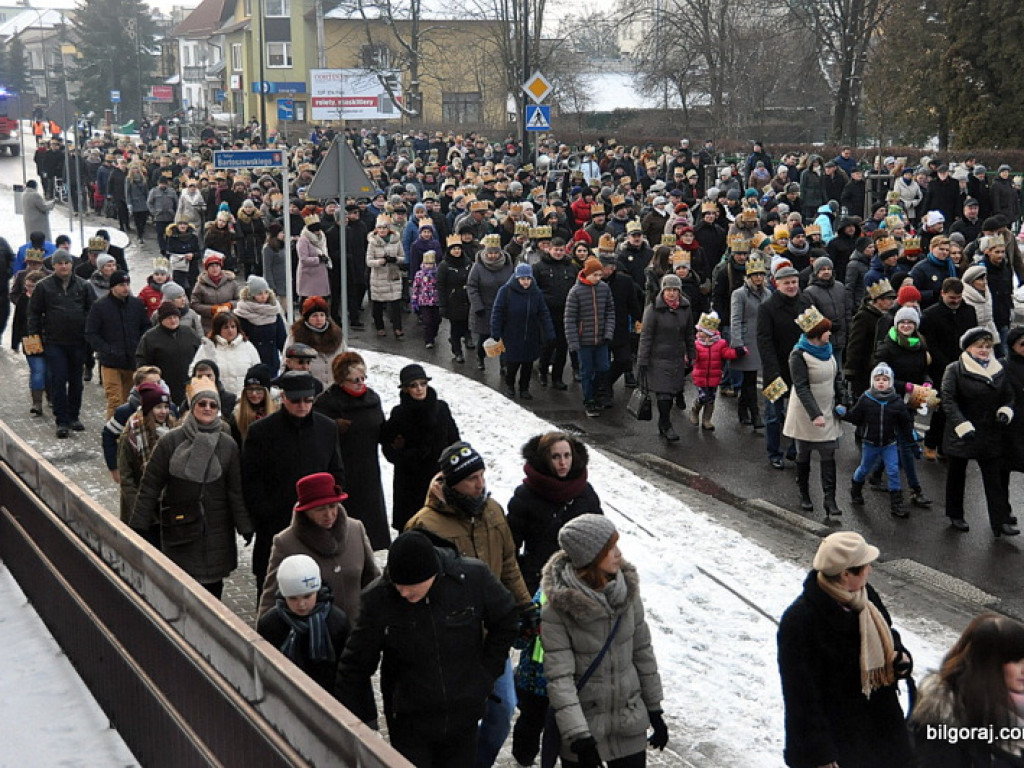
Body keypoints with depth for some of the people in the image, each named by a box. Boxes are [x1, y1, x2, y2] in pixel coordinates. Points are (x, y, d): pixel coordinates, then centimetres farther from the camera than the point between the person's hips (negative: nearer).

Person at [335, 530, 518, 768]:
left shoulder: (474, 577, -17)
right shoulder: (377, 598, -18)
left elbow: (505, 622, 2)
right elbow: (355, 666, -9)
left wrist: (486, 673, 0)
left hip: (463, 717, 2)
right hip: (408, 721, -1)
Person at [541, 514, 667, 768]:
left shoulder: (627, 590, -5)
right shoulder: (557, 608, -19)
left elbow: (642, 651, 6)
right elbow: (559, 677, -20)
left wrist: (655, 709, 10)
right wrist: (578, 736, -25)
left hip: (631, 723, 4)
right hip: (583, 722, -4)